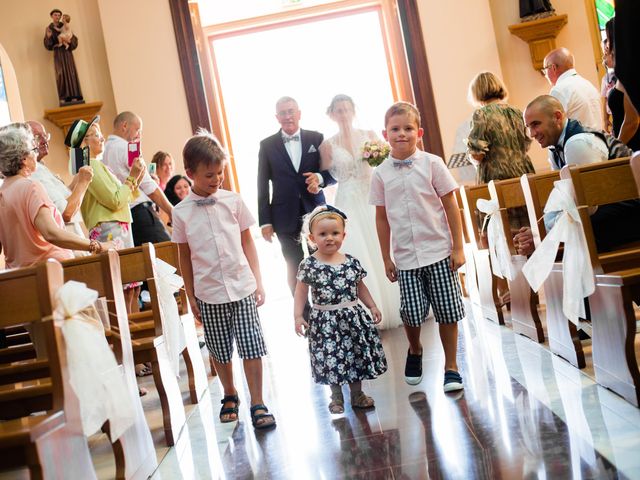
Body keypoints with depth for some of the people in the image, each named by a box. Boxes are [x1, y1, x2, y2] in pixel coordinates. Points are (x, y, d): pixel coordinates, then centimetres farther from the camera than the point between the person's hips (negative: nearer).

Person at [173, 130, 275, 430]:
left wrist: (258, 281, 2)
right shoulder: (182, 212, -2)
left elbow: (247, 242, 6)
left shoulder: (233, 201, 0)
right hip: (209, 293, 0)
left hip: (242, 287, 0)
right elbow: (184, 256, 5)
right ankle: (230, 395, 35)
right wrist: (191, 296, 5)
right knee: (220, 351, 13)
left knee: (252, 347, -3)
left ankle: (257, 404, 8)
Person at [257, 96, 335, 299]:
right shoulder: (267, 145, 3)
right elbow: (263, 186, 3)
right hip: (286, 216, 0)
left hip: (315, 212, 0)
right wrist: (265, 221, -1)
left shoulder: (316, 138, 3)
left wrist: (320, 178, -17)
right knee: (294, 267, 5)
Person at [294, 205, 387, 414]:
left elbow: (360, 287, 13)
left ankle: (357, 394, 29)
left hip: (353, 317, 3)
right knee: (330, 357, 3)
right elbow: (301, 292, -5)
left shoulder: (352, 262, 2)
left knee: (357, 354, 10)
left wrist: (372, 306, 9)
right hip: (325, 321, -3)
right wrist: (298, 316, -11)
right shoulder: (309, 265, -8)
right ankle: (336, 397, 24)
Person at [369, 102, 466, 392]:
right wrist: (386, 258, 7)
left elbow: (451, 206, 0)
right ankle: (415, 351, 32)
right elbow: (381, 218, 8)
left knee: (447, 312, 2)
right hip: (405, 257, 1)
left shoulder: (432, 164, -3)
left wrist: (458, 247, -4)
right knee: (411, 313, 1)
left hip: (438, 252, -1)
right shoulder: (381, 174, 2)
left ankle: (451, 367, 18)